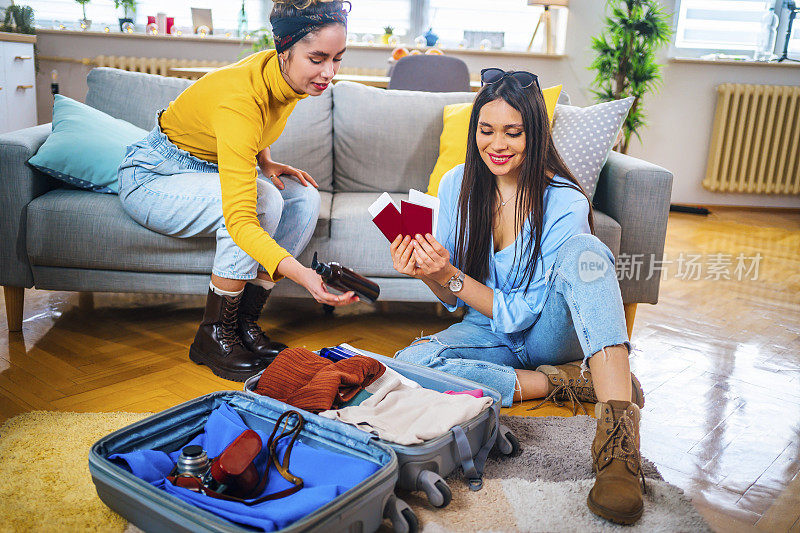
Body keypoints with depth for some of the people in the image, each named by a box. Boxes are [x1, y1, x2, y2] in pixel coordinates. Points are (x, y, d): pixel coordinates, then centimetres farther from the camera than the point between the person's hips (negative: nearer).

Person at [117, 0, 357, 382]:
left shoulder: (289, 78, -13)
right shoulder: (239, 98, -37)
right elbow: (240, 220, -44)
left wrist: (265, 162, -5)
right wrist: (303, 275, -55)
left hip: (214, 168, 8)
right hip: (152, 179, -8)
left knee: (305, 199, -13)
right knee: (263, 201, -32)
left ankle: (246, 323, -5)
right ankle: (213, 337, -16)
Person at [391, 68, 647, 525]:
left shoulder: (564, 203, -19)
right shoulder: (457, 186, -6)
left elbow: (520, 314, -20)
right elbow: (453, 299, 0)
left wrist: (452, 276, -31)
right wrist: (429, 276, -22)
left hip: (548, 333, -3)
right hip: (490, 334, 3)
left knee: (583, 250, -33)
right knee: (410, 363, -27)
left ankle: (618, 438, -43)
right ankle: (563, 381, -18)